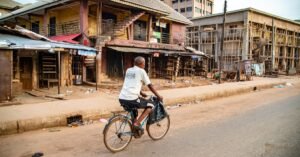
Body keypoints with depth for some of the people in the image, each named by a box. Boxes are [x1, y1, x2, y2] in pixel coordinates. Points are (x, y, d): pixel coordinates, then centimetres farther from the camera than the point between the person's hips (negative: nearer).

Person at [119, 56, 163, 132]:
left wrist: (141, 93, 41)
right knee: (150, 105, 11)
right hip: (131, 99, -7)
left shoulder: (128, 70, 19)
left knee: (133, 109, 34)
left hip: (121, 98, 7)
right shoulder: (141, 71, 0)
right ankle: (137, 123, 0)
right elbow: (150, 86, 5)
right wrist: (158, 96, 15)